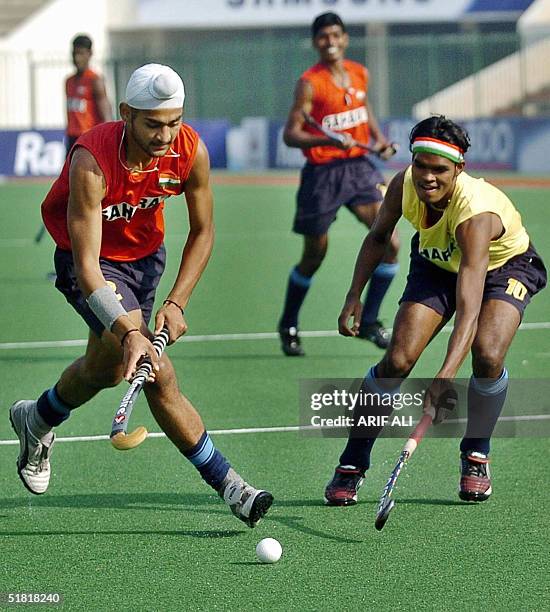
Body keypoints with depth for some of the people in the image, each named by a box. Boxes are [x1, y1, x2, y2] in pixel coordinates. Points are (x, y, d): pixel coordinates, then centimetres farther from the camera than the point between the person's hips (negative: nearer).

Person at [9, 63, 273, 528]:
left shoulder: (191, 152, -20)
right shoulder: (92, 162, -34)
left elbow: (202, 233, -3)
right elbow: (87, 266, -37)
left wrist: (176, 303, -14)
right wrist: (129, 333, -48)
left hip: (146, 255, 5)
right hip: (91, 262, -5)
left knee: (107, 365, 12)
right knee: (157, 373, -18)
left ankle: (38, 419, 43)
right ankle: (227, 484, -13)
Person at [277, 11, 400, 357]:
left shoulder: (360, 74, 5)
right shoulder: (310, 83, -12)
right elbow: (291, 134, -17)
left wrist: (379, 138, 8)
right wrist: (328, 140, -32)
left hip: (359, 167, 5)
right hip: (323, 173, -5)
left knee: (390, 244, -11)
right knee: (314, 256, 8)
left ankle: (368, 321, 3)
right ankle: (288, 327, 30)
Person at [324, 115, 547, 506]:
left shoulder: (477, 213, -42)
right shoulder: (404, 185, -26)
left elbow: (469, 310, -51)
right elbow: (379, 237, 0)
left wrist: (446, 377, -61)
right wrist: (355, 295, -10)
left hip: (506, 266, -4)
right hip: (436, 264, 4)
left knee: (488, 354, -29)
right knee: (399, 359, -16)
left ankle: (476, 457, -3)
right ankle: (352, 465, -1)